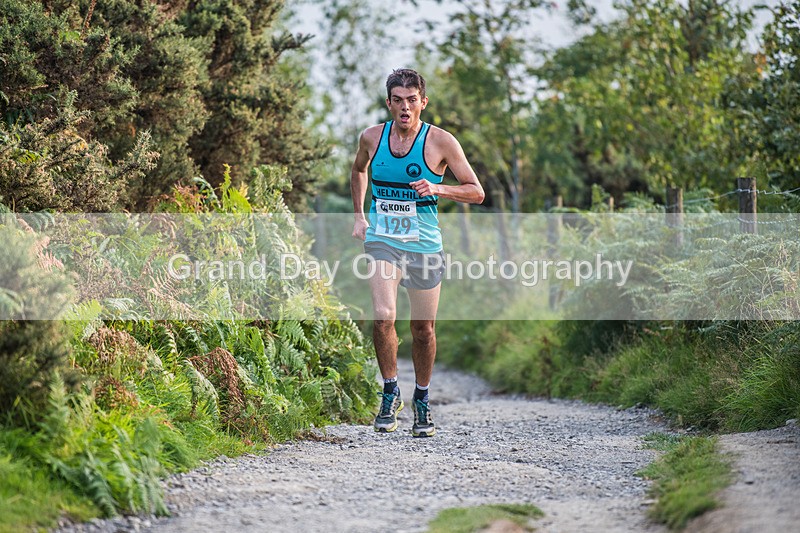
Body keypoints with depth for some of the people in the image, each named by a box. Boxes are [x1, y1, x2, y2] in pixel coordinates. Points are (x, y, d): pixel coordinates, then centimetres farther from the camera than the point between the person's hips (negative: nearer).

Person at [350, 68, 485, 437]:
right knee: (383, 316, -20)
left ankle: (422, 402, 28)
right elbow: (358, 172, 25)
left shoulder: (440, 141, -7)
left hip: (424, 244, -1)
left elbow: (476, 192, -4)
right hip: (381, 240, 1)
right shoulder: (372, 137, 1)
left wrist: (437, 189, -20)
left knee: (423, 329, 8)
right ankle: (390, 393, -2)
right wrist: (359, 216, 16)